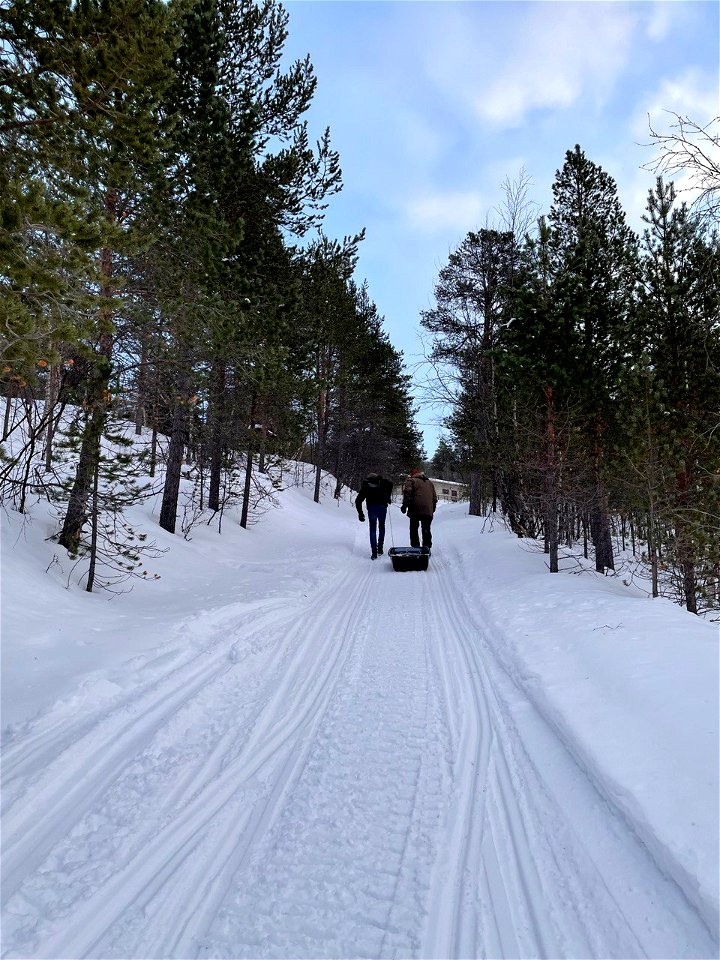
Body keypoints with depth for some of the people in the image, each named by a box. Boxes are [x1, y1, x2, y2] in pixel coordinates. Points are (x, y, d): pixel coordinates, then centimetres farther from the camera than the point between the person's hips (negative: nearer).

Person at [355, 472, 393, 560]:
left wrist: (360, 513, 14)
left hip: (371, 507, 0)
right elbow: (390, 485, 0)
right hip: (382, 506, 0)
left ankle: (374, 552, -4)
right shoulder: (381, 481, 17)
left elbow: (358, 500, 12)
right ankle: (380, 548, 16)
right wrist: (387, 498, 10)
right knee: (381, 526, 18)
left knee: (373, 529, 5)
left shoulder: (365, 485, 18)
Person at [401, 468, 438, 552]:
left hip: (415, 510, -4)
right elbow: (435, 496, 22)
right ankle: (427, 546, 3)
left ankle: (415, 547, 1)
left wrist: (405, 504, -10)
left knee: (414, 529, 4)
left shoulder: (411, 480, 4)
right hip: (428, 511, 4)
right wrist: (433, 508, 27)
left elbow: (407, 492, -11)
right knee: (426, 529, 11)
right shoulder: (430, 482, 22)